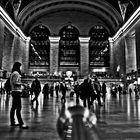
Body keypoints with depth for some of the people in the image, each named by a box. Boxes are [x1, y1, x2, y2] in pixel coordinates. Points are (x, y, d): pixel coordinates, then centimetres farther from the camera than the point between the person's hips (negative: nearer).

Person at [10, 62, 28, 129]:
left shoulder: (13, 73, 18)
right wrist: (21, 84, -12)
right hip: (17, 92, -11)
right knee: (18, 108, -11)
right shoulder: (16, 73, -13)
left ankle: (12, 122, 21)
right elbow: (15, 83, -22)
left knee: (13, 107, 14)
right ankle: (21, 123, -11)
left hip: (14, 92, 11)